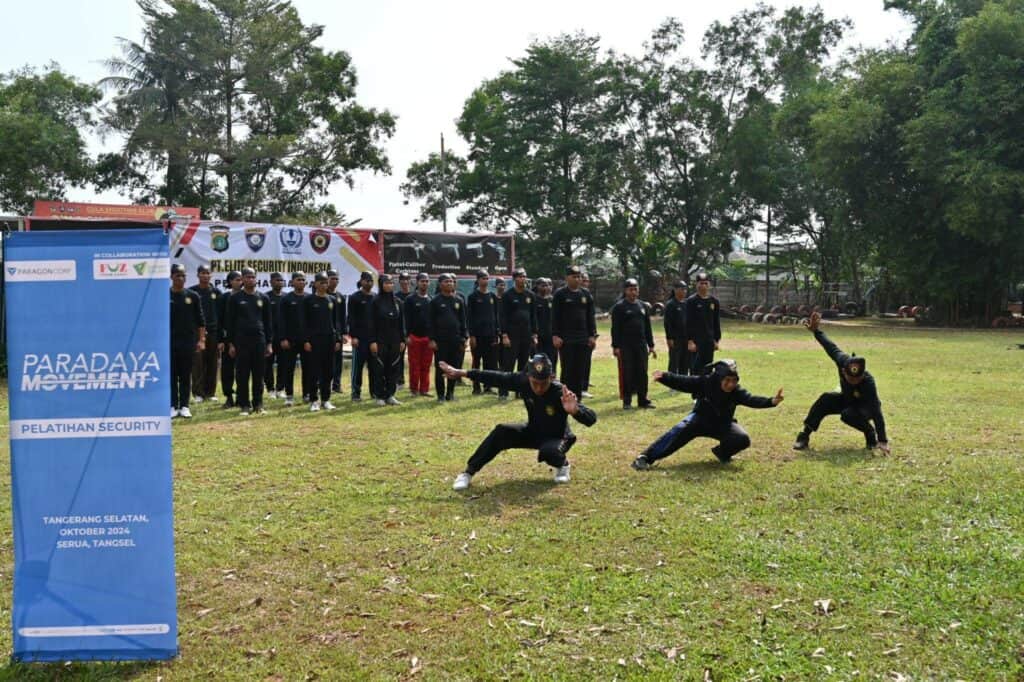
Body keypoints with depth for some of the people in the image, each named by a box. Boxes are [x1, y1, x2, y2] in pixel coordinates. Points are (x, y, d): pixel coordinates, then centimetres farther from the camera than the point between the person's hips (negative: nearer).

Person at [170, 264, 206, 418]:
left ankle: (184, 406, 11)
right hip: (169, 341, -1)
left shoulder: (193, 296, 5)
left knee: (186, 376, 5)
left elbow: (200, 321, 6)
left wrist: (201, 340, 0)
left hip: (188, 341, 1)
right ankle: (173, 406, 9)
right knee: (171, 375, 3)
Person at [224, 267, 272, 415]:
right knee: (243, 375, 1)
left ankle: (258, 404, 12)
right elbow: (230, 322, 3)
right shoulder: (235, 298, 3)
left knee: (259, 375, 4)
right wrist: (231, 343, -3)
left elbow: (268, 321, 11)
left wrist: (268, 343, 6)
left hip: (259, 341, 2)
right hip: (241, 341, -2)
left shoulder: (263, 298, 10)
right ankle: (245, 405, 8)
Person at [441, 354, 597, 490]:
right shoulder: (523, 381, -22)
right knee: (501, 432, -19)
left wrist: (574, 410, -63)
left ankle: (562, 464, 0)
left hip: (557, 438, -4)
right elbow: (496, 378, -14)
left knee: (548, 452, -37)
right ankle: (468, 473, -11)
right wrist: (461, 372, -17)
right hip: (533, 432, 4)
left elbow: (591, 419, -40)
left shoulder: (560, 393, -34)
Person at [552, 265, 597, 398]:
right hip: (566, 339, -4)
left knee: (580, 371, 5)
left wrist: (593, 335, 5)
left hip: (583, 339, 4)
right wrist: (555, 336, -11)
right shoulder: (560, 294, -2)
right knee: (567, 371, -2)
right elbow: (555, 317, -4)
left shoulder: (586, 294, 10)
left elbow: (591, 316, 12)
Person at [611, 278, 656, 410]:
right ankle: (627, 401, 7)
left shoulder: (644, 306, 12)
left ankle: (643, 400, 13)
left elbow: (648, 327, 15)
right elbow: (615, 328, -7)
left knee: (642, 373, 5)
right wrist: (615, 346, -13)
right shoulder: (619, 307, -3)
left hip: (641, 345, 5)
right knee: (627, 373, -1)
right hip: (625, 346, -5)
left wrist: (651, 345, 12)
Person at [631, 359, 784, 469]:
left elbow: (752, 400, -30)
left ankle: (722, 452, 9)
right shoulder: (704, 382, -21)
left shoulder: (737, 391, -17)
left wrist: (771, 402, -49)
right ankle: (645, 458, -38)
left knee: (743, 439, -25)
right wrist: (664, 377, -45)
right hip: (701, 419, -2)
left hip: (723, 424, 2)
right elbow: (681, 382, -27)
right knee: (680, 431, -31)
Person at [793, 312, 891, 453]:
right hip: (847, 399, 5)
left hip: (865, 407, -4)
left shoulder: (868, 383, -40)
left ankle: (871, 435, -6)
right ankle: (804, 436, -19)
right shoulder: (843, 362, -31)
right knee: (825, 400, -23)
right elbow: (831, 348, -11)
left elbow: (876, 411, -41)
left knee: (848, 415, -35)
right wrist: (816, 331, -3)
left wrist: (883, 441, -43)